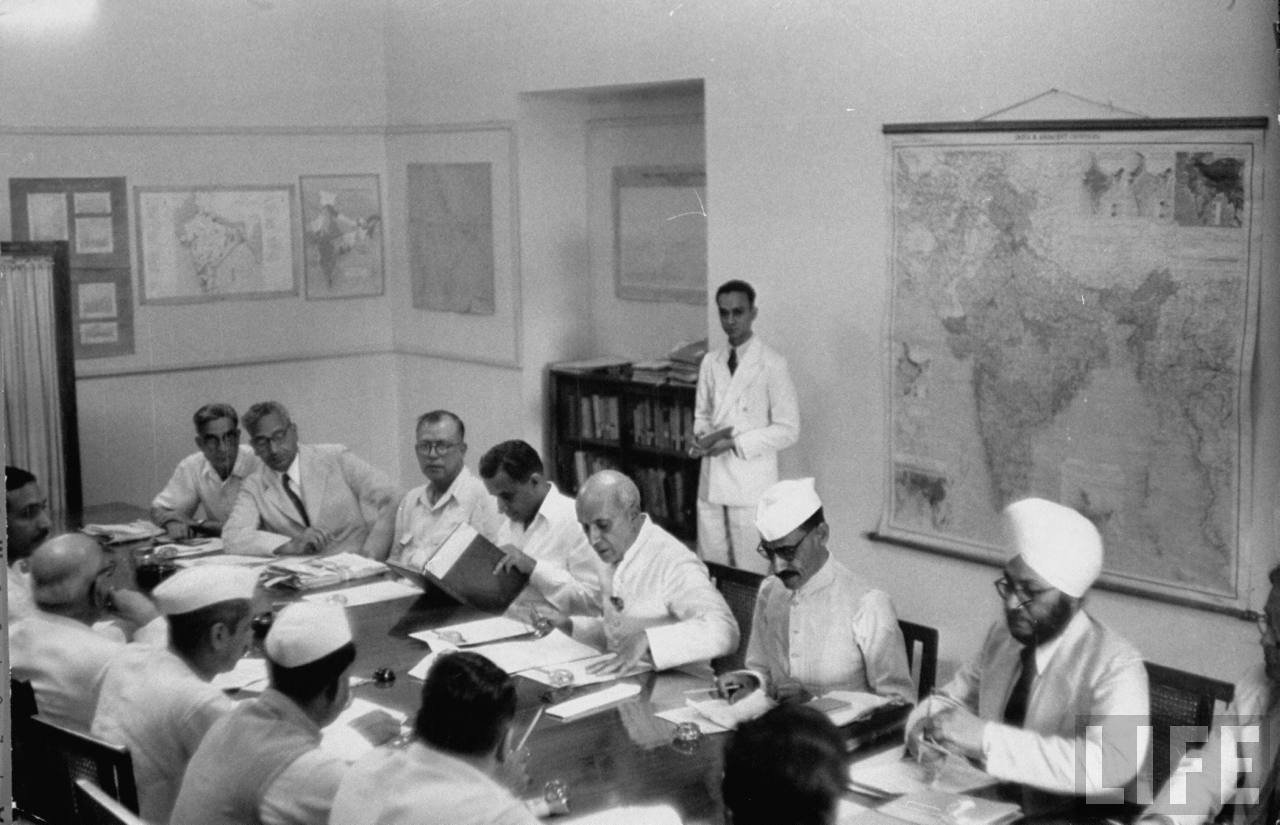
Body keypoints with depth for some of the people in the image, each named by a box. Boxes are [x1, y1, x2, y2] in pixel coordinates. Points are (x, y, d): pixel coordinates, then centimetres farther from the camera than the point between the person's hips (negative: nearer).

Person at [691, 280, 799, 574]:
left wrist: (734, 443, -15)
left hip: (751, 484, -5)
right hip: (711, 482, 5)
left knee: (751, 575, -1)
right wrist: (705, 436, -4)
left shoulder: (772, 365, -8)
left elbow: (788, 430, -8)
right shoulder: (710, 362, 10)